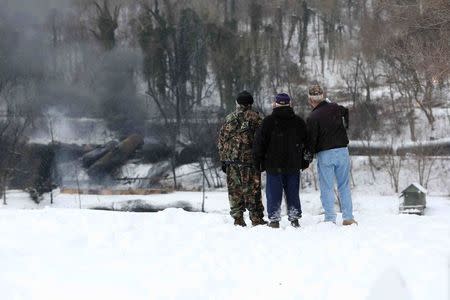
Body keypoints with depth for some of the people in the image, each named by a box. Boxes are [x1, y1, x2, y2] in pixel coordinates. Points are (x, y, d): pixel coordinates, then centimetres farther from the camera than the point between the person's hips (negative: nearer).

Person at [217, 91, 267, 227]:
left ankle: (238, 219, 7)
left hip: (231, 160, 3)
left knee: (234, 190, 8)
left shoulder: (229, 119, 11)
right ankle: (256, 219, -3)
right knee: (252, 190, -2)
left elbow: (221, 140, 13)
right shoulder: (254, 117, -2)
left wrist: (223, 160, 17)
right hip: (249, 159, -3)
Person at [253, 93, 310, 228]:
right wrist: (304, 162, 18)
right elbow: (306, 142, 10)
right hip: (293, 166, 3)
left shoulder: (268, 121, -7)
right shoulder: (299, 122, 4)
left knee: (274, 193, 2)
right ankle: (294, 219, 10)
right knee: (293, 192, 10)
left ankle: (274, 220, 1)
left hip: (273, 165, -3)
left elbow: (259, 142, -5)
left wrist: (258, 161, 4)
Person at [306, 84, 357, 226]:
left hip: (324, 154, -4)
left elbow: (311, 139, -11)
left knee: (327, 188, 3)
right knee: (344, 185, 11)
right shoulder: (335, 108, 3)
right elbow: (346, 111, 27)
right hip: (342, 150, 4)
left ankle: (330, 218, 0)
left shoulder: (312, 117, -13)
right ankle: (348, 217, 10)